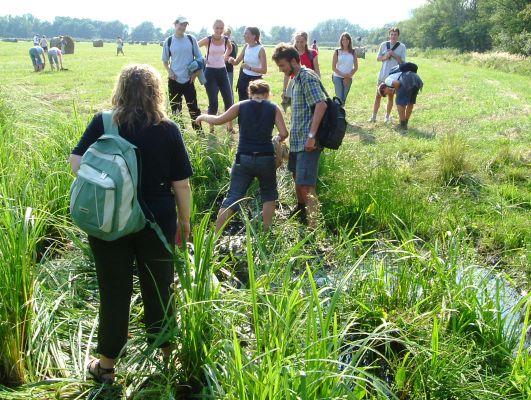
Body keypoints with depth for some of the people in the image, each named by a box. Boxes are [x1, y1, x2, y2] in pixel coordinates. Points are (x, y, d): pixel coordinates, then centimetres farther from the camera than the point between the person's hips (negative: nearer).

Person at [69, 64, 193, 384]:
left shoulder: (102, 123, -7)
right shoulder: (168, 129, -8)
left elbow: (76, 162, -7)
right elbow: (181, 183, -6)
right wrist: (185, 220, 6)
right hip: (157, 223, 0)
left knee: (114, 293, 12)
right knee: (160, 290, 16)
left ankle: (106, 366, 26)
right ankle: (168, 355, 34)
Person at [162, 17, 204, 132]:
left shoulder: (191, 39, 1)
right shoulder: (168, 41, 0)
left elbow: (199, 57, 7)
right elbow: (165, 60, 9)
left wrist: (196, 72, -5)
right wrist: (169, 71, -7)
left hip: (188, 80, 0)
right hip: (174, 80, 0)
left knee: (193, 107, 1)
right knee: (175, 108, 7)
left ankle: (199, 132, 10)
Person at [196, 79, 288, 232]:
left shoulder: (241, 106, 5)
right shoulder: (273, 108, 4)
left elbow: (218, 120, 7)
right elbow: (284, 134, -2)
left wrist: (203, 117, 26)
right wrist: (277, 139, 20)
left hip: (244, 159, 0)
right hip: (266, 158, 0)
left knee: (233, 197, 5)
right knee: (269, 194, 23)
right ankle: (266, 231, 21)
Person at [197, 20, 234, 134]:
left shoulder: (226, 40, 2)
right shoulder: (208, 40, -10)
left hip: (222, 71, 4)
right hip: (210, 72, -4)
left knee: (229, 100, 3)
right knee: (213, 103, -5)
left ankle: (230, 126, 17)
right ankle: (211, 129, 8)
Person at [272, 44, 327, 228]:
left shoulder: (307, 77, -14)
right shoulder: (297, 78, 15)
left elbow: (321, 104, -25)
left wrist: (312, 135, -29)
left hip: (307, 141, -10)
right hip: (298, 138, 10)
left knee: (306, 184, -15)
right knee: (296, 175, 26)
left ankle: (313, 226, -12)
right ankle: (301, 209, 47)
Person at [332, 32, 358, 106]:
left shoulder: (353, 52, 4)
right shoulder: (337, 52, -1)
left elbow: (356, 67, 5)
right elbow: (333, 67, -2)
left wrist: (349, 76, -8)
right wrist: (342, 74, -14)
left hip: (348, 79, 2)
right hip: (338, 77, -2)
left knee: (344, 99, 7)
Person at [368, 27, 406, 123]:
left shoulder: (402, 47, 0)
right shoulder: (383, 45, 5)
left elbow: (402, 61, -2)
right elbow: (378, 58, 10)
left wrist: (394, 55, -14)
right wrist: (385, 57, -10)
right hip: (383, 75, 1)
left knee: (390, 96, 6)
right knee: (378, 95, 2)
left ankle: (387, 116, 15)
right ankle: (374, 116, 9)